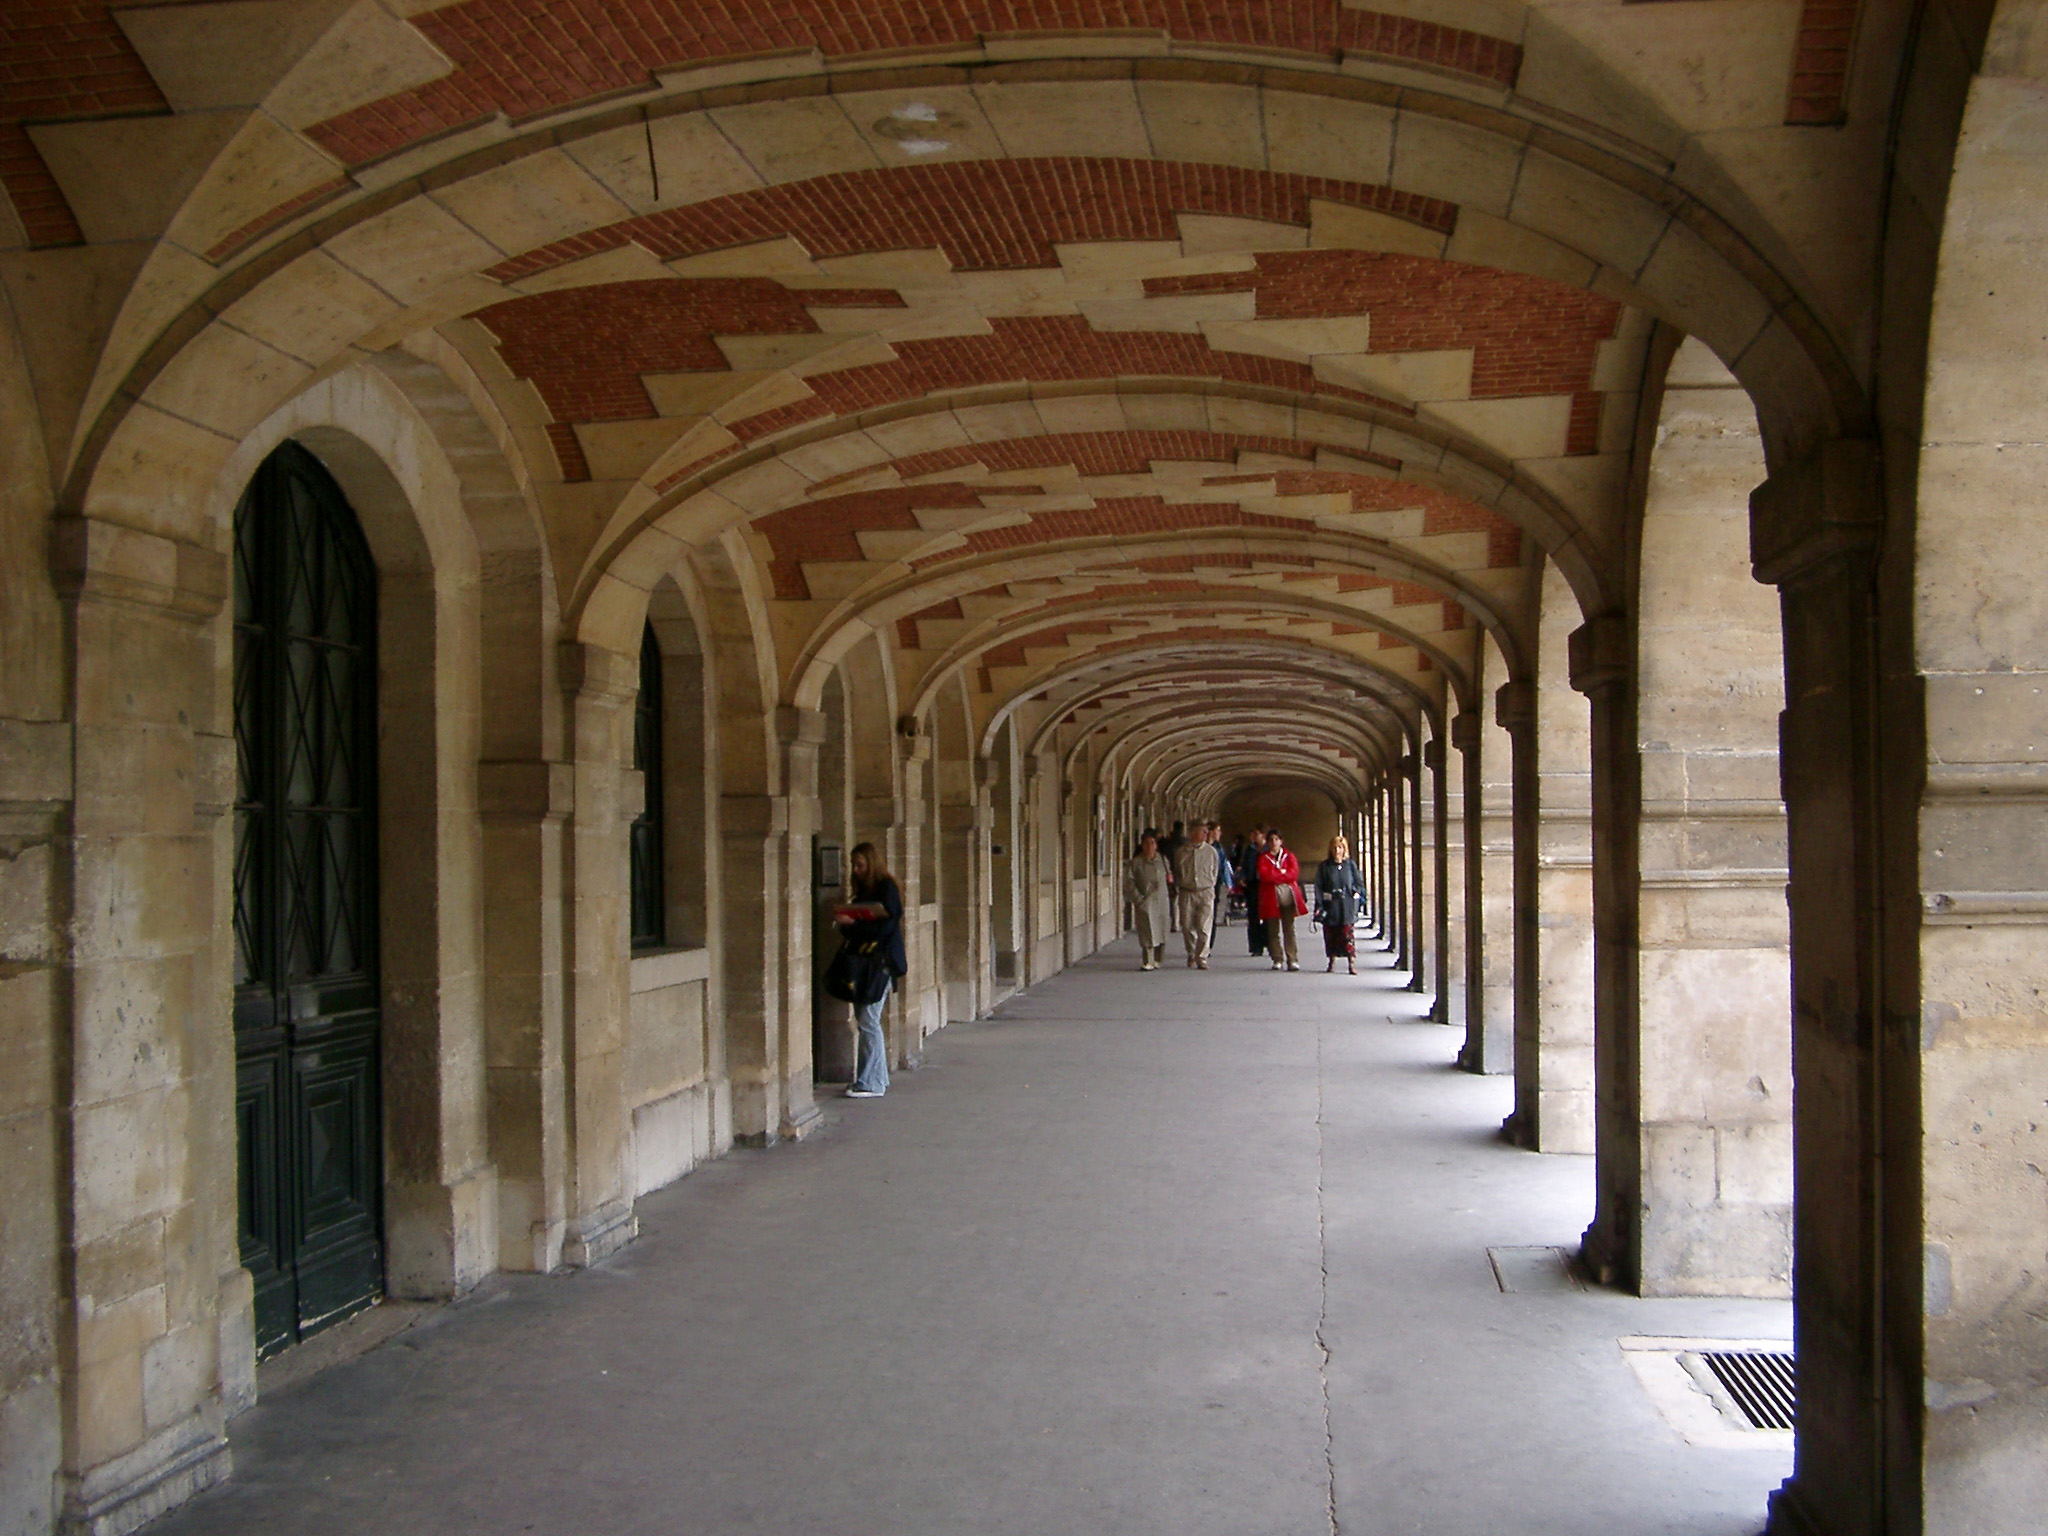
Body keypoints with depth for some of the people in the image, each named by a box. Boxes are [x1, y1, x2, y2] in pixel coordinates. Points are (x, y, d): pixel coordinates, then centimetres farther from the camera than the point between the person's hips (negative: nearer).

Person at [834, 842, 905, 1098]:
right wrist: (844, 923, -3)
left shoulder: (887, 889, -9)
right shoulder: (863, 890, 16)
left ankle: (871, 1084, -6)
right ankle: (878, 1078, 17)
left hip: (880, 961, -9)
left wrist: (851, 924, -21)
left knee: (868, 1021, -10)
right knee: (864, 1018, 9)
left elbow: (885, 926, -17)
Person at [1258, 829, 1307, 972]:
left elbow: (1294, 873, -5)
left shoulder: (1289, 856, 11)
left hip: (1288, 895, 0)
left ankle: (1293, 960, -7)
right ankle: (1277, 960, 7)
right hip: (1271, 896, 0)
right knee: (1273, 930, 2)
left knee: (1289, 928, -5)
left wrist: (1274, 875, -8)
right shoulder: (1263, 858, 10)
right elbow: (1264, 875, -7)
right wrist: (1282, 873, -6)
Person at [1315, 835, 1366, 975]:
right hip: (1330, 906, 1)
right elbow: (1319, 887, 1)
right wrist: (1319, 906, -6)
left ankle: (1352, 963, -8)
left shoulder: (1350, 865, 7)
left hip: (1346, 907, -1)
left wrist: (1357, 894, -2)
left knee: (1347, 934, -9)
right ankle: (1332, 961, 18)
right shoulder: (1324, 866, 5)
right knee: (1330, 934, 3)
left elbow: (1359, 883, 15)